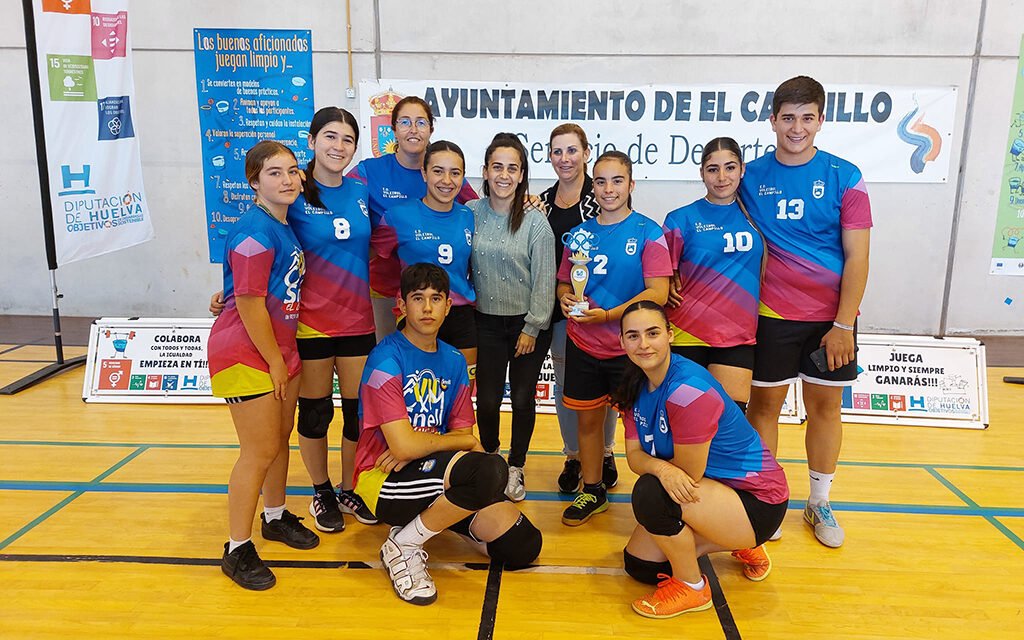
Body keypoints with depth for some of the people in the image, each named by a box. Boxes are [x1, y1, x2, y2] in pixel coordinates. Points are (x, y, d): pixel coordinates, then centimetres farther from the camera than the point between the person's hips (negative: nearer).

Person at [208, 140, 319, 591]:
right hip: (246, 356, -8)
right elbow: (250, 305, -21)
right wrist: (275, 362, -13)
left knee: (281, 438, 18)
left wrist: (284, 358, 13)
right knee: (260, 451, -2)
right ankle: (237, 550, 13)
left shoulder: (285, 226, 7)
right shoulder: (254, 232, -20)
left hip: (280, 350, 8)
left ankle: (276, 517, 39)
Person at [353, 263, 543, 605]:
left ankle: (440, 517, 18)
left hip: (437, 472, 7)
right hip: (385, 483, -7)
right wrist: (461, 441, -5)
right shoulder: (386, 359, -14)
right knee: (489, 470, -33)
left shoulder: (453, 361, 7)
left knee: (522, 545, -6)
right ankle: (403, 546, -10)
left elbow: (465, 435, 5)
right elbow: (403, 446, -21)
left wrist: (417, 448, -14)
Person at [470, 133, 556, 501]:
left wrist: (532, 328, -9)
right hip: (487, 322, 2)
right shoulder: (471, 214, -1)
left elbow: (544, 279, -8)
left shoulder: (535, 221, -8)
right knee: (487, 399, 4)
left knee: (522, 399, 5)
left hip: (528, 323, -1)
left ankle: (516, 468, 27)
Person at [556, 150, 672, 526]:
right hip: (583, 345, 4)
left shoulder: (648, 232, -7)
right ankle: (592, 492, 32)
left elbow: (658, 293, -14)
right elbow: (564, 282, 16)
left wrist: (607, 315, -23)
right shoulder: (580, 234, 6)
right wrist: (566, 298, -8)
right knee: (587, 420, 14)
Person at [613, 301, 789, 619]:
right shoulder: (636, 385, -2)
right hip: (708, 490, 9)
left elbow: (689, 473, -24)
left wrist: (651, 462, -6)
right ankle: (739, 545, 23)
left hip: (756, 499, -9)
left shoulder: (688, 390, -29)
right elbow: (634, 455, -5)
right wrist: (661, 468, -28)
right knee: (638, 565, 7)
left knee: (650, 493, -31)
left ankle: (691, 587, -5)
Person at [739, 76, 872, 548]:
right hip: (771, 315, 0)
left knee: (825, 406, 10)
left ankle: (819, 503, 27)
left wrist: (844, 324, -10)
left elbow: (857, 256, -5)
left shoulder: (844, 177, -4)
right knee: (764, 404, 6)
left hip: (830, 317, 0)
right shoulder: (752, 176, -1)